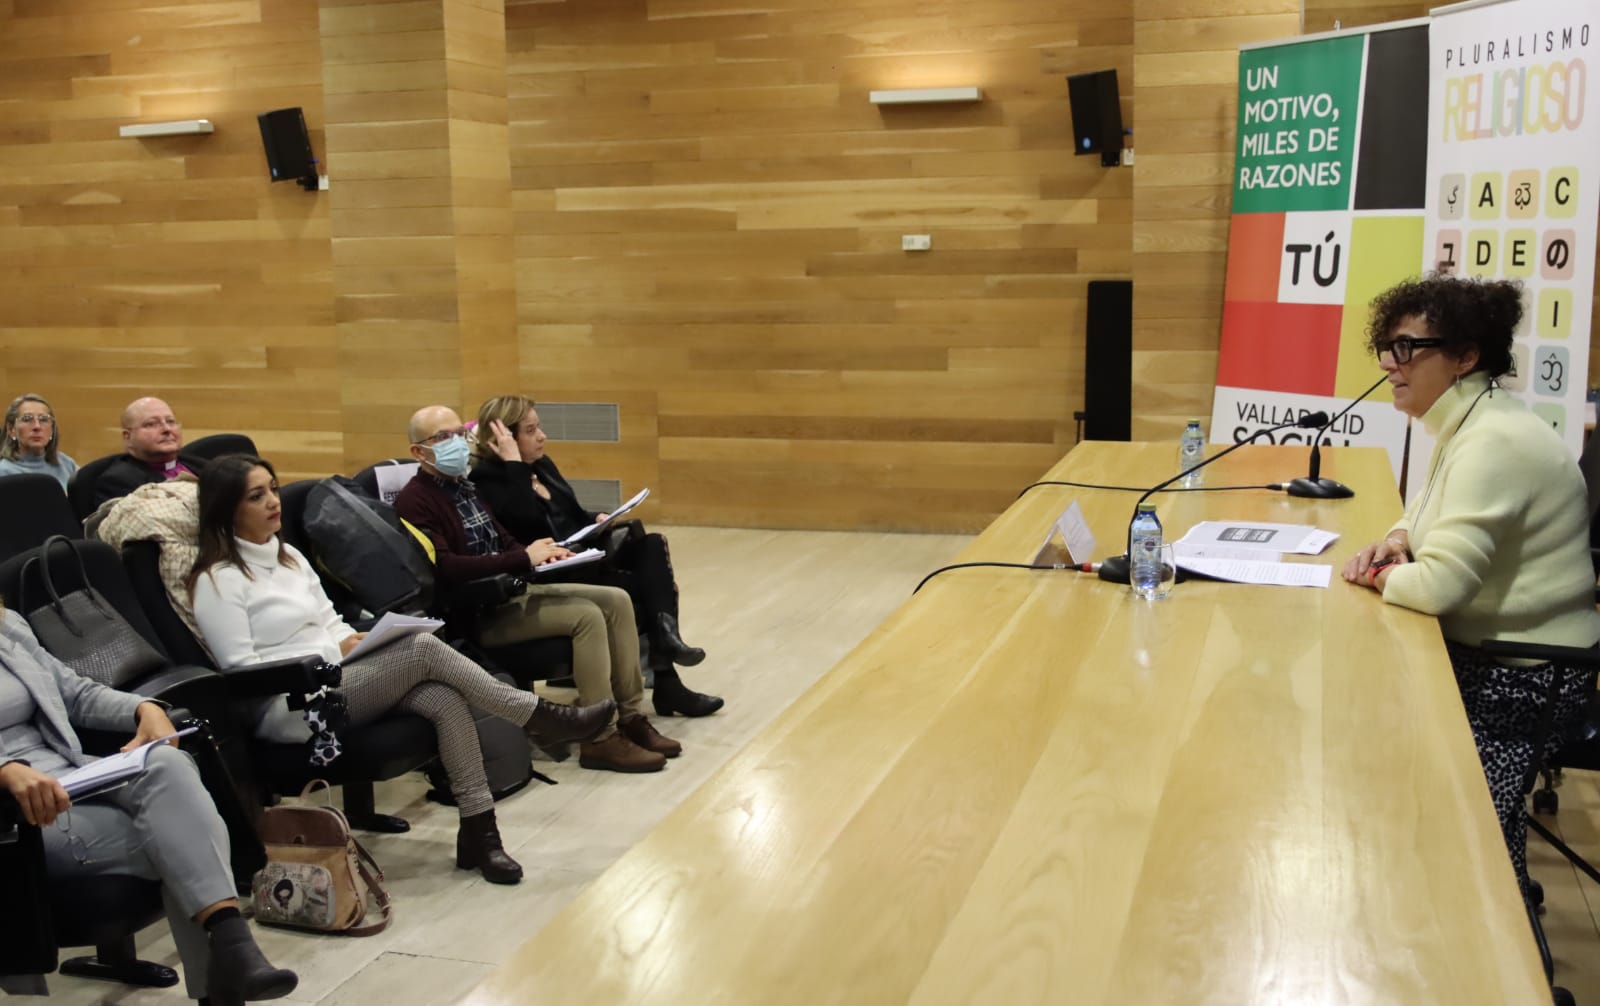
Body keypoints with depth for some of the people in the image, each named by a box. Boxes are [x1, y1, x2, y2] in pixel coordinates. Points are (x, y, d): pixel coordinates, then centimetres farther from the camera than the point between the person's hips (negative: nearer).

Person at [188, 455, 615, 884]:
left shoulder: (288, 555, 17)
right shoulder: (218, 580, -7)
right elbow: (243, 672, -12)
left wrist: (354, 640, -4)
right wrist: (335, 651, -13)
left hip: (339, 683, 8)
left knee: (445, 699, -22)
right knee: (423, 649, -24)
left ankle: (478, 831, -18)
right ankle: (542, 718, -13)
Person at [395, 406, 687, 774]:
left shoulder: (465, 486, 16)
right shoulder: (415, 502, -13)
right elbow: (444, 569, -26)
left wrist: (538, 553, -1)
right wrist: (524, 558, -24)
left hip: (512, 588, 10)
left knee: (616, 600, -1)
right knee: (586, 616, -24)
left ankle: (630, 716, 2)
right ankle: (601, 739, -17)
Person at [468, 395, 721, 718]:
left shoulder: (541, 463, 16)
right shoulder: (488, 478, -10)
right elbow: (526, 521, -27)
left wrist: (597, 519, 0)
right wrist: (514, 463, -23)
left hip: (581, 559, 8)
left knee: (652, 545, -16)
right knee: (641, 589, -21)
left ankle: (665, 635, -29)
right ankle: (665, 683, -14)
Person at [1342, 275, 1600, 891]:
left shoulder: (1494, 443, -27)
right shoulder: (1463, 423, 5)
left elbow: (1440, 584, -32)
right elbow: (1432, 509, 22)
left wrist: (1377, 573, -11)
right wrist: (1398, 539, -1)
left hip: (1522, 675, -10)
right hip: (1485, 646, 10)